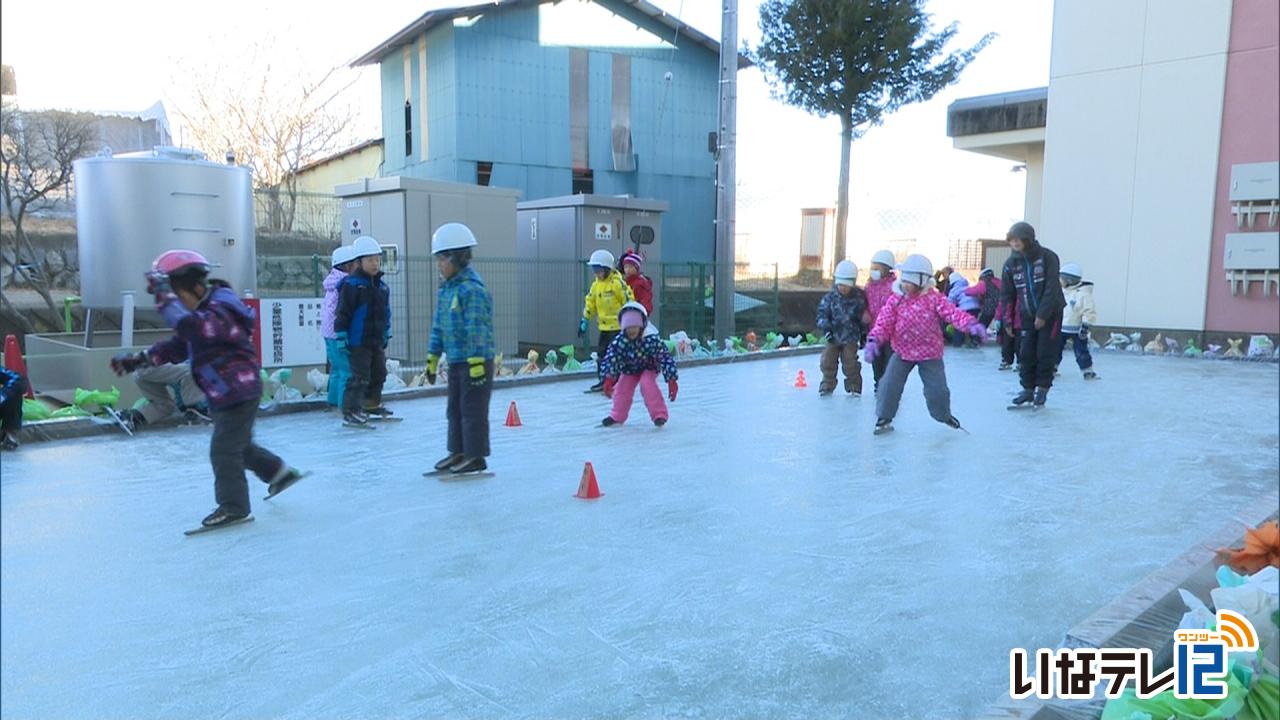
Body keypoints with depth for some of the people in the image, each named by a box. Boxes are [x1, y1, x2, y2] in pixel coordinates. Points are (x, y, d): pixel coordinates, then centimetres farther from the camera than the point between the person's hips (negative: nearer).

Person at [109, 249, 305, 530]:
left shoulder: (219, 311, -22)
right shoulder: (203, 314, 10)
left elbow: (189, 327, -41)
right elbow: (178, 346, 17)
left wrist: (164, 297, -34)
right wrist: (139, 359, 9)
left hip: (239, 393, -10)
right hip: (225, 394, 10)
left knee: (223, 449, -4)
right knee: (238, 444, 22)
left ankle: (234, 507, 8)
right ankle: (278, 472, 37)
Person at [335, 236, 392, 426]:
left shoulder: (381, 286, 10)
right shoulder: (351, 284, -13)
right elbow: (343, 312, -14)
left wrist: (386, 334, 22)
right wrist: (341, 337, -16)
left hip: (377, 340, 8)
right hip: (358, 341, -8)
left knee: (379, 374, 18)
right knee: (360, 376, -9)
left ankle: (373, 404, 34)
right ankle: (350, 410, -2)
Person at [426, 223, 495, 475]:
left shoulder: (472, 289, -18)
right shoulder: (445, 290, 12)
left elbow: (477, 329, -22)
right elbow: (439, 326, 17)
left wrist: (476, 361, -24)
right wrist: (433, 357, 18)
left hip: (475, 360, -9)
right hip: (455, 361, 9)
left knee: (473, 410, -2)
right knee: (455, 409, 16)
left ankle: (476, 456, 8)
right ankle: (458, 452, 26)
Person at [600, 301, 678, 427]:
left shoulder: (652, 339, -35)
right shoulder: (619, 341, -28)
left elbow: (665, 358, -31)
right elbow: (610, 359, -24)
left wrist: (672, 380, -31)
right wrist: (609, 379, -33)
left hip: (649, 367, -3)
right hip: (630, 368, 4)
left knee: (647, 384, -26)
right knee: (622, 387, -4)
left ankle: (659, 414, -16)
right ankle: (617, 416, 19)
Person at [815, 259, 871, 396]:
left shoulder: (859, 297, -3)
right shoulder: (830, 297, -5)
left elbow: (864, 316, 7)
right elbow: (822, 313, -5)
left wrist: (864, 333, 10)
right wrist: (826, 328, -18)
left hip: (850, 337, -1)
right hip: (833, 336, 1)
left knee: (850, 363, -3)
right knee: (828, 361, 0)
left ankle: (854, 386, 15)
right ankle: (827, 386, 16)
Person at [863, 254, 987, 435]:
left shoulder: (934, 299, -10)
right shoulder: (895, 301, -7)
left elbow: (952, 313, -19)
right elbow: (884, 323, -11)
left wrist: (971, 324, -35)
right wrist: (874, 340, -27)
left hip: (930, 353, -1)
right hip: (902, 352, 1)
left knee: (938, 388, 4)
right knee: (889, 385, -7)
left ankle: (944, 415, 34)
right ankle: (884, 418, 10)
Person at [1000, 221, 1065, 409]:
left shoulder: (1047, 257, -13)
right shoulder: (1011, 263, -1)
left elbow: (1051, 288, -17)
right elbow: (1007, 294, 3)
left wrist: (1042, 315, -22)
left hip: (1050, 313, -4)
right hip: (1027, 315, 4)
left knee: (1046, 353, -2)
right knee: (1026, 354, 2)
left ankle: (1042, 389, 11)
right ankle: (1028, 389, 14)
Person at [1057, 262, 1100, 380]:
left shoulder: (1084, 293, -16)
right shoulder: (1062, 291, 5)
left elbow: (1089, 311, -17)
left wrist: (1085, 325, -22)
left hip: (1077, 329, -6)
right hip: (1061, 328, 6)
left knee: (1081, 351, -1)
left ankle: (1088, 371, 9)